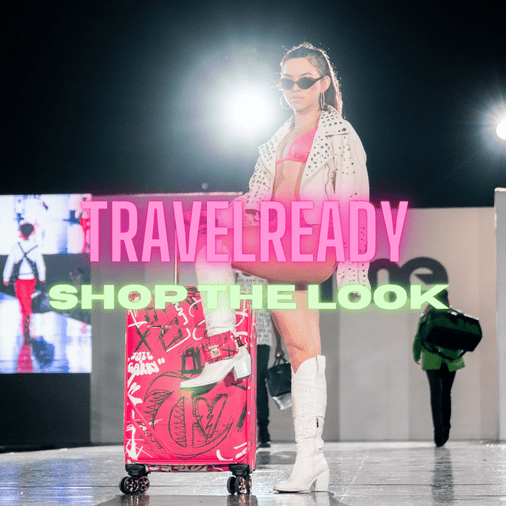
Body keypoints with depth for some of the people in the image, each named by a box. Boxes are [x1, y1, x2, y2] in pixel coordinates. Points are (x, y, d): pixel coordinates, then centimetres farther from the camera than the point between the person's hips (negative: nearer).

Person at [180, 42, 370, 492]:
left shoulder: (340, 135, 6)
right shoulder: (279, 140, 26)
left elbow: (353, 205, 0)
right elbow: (259, 198, 25)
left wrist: (352, 271, -7)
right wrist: (218, 213, 5)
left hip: (315, 246, -6)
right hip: (279, 249, 6)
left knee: (212, 243, -23)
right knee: (302, 349, -1)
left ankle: (224, 350, -18)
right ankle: (311, 462, -6)